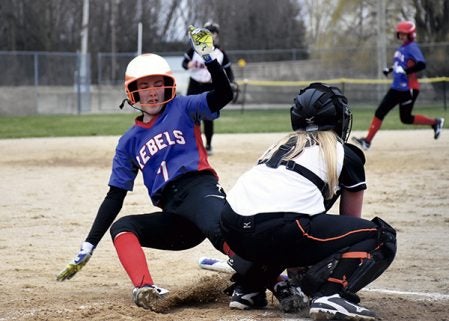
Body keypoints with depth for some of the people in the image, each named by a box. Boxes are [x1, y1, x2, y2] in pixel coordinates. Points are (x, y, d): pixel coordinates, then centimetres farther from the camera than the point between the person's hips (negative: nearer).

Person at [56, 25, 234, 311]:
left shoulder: (183, 108, 12)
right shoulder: (129, 142, 21)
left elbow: (224, 94, -4)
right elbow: (115, 197, 20)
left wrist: (208, 56, -17)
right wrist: (88, 247, 14)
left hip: (200, 188, -5)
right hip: (173, 218, 6)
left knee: (218, 230, -37)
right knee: (122, 227, -14)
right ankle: (145, 289, -37)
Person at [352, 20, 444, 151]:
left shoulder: (412, 47, -14)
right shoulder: (401, 48, 13)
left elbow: (421, 64, -27)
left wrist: (405, 71, -32)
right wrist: (390, 69, 16)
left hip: (409, 89, -9)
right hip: (396, 87, 9)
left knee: (406, 119, -5)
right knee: (380, 112, 7)